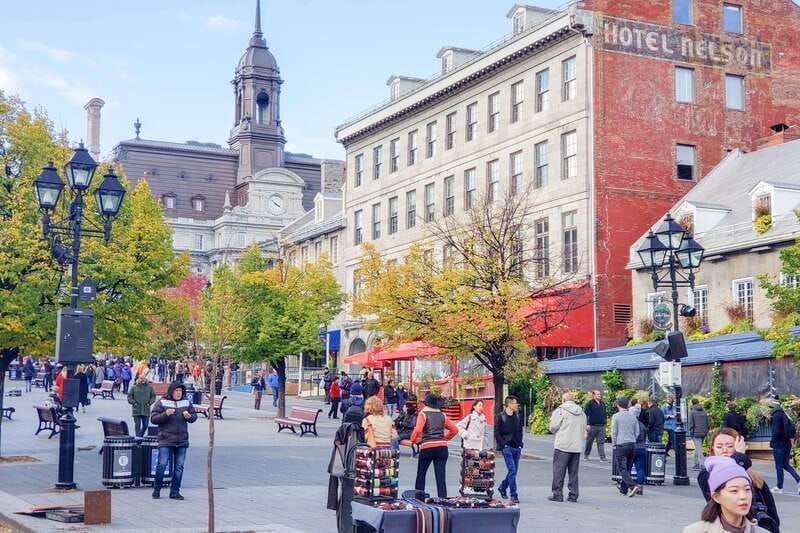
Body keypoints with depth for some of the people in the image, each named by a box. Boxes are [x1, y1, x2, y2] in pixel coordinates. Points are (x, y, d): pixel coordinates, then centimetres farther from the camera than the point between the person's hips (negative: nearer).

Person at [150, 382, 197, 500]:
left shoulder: (186, 403, 10)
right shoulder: (162, 403, -1)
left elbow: (194, 416, 18)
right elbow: (153, 419, -5)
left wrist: (189, 416, -5)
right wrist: (165, 414, -21)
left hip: (182, 441, 4)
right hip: (166, 441, -4)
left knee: (179, 467, 5)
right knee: (162, 465, -7)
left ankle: (175, 491, 13)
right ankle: (156, 489, 12)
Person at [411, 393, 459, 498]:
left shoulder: (423, 414, -3)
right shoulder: (442, 415, 10)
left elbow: (417, 430, -18)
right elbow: (455, 430, 12)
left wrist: (414, 440, -2)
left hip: (427, 447, -3)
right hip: (442, 447, 3)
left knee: (421, 474, 13)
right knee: (441, 477, 1)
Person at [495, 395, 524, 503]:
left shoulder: (518, 416, 11)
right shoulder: (500, 417, -5)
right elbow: (497, 433, -4)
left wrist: (520, 444, 9)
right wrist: (503, 444, -11)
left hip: (516, 447, 6)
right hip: (507, 447, -6)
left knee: (514, 471, 10)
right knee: (512, 470, -12)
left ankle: (502, 487, 32)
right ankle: (514, 495, -9)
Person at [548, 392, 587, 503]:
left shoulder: (560, 411, -7)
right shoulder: (582, 413, 11)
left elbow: (553, 427, -7)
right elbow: (584, 429, 13)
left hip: (563, 445, -5)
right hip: (577, 446, 5)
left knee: (559, 471, 1)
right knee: (573, 472, 11)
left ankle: (557, 494, 1)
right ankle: (573, 495, 12)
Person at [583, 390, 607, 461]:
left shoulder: (602, 404, 14)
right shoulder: (589, 403, -4)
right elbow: (585, 414, -9)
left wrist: (604, 423, 18)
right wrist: (587, 424, -16)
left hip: (601, 426, 4)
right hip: (592, 426, -4)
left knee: (601, 442, -2)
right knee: (589, 441, 7)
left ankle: (602, 457, -5)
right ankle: (586, 454, 23)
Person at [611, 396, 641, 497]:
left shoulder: (616, 416, -6)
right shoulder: (633, 416, 8)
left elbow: (614, 432, -6)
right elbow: (637, 433, 10)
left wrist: (614, 444, 5)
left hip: (621, 445, -5)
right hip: (632, 445, 5)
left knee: (622, 469, -5)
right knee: (628, 468, 13)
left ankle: (633, 485, -22)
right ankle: (624, 488, 18)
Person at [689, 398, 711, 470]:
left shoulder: (692, 412, -7)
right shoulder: (704, 411, 9)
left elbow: (691, 424, -11)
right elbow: (707, 423, 11)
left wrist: (691, 432, -3)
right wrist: (706, 431, 16)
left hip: (696, 433, -6)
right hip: (703, 433, 6)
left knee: (698, 449, -6)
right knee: (698, 448, 18)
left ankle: (701, 465, -13)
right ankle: (696, 464, 23)